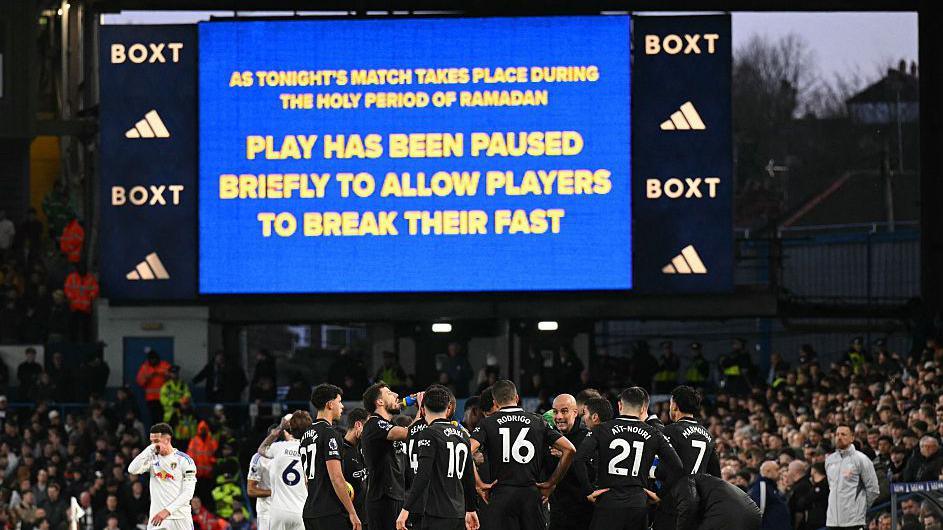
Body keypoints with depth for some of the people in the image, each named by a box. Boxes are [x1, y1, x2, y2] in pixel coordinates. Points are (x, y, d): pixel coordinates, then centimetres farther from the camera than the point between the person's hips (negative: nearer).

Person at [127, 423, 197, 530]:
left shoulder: (184, 460, -4)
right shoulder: (153, 459, 10)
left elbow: (188, 493, -10)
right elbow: (132, 470, -6)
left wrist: (167, 511, -19)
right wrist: (150, 449, -9)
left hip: (180, 518, -3)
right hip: (156, 517, 3)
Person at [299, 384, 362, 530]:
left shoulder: (306, 435, 16)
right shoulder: (330, 434, -12)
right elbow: (336, 477, -17)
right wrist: (352, 512, -14)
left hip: (310, 512, 9)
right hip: (332, 513, -9)